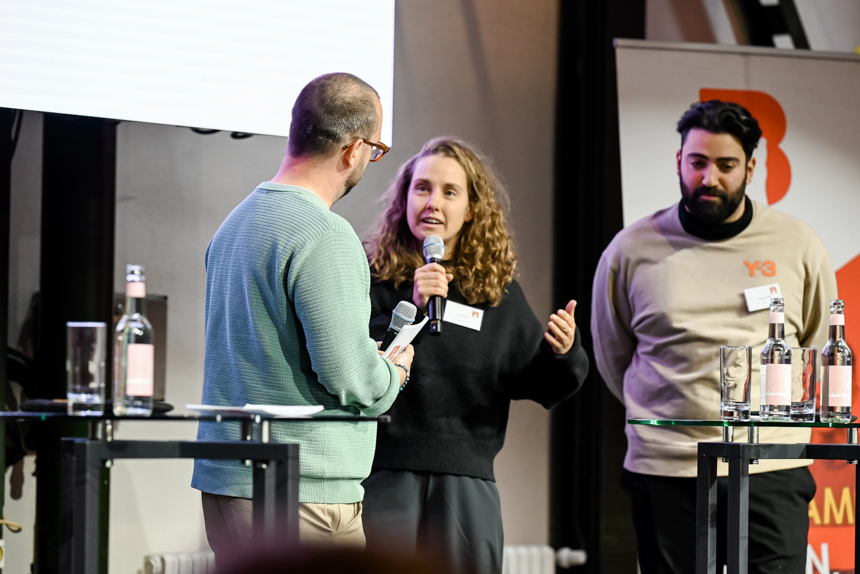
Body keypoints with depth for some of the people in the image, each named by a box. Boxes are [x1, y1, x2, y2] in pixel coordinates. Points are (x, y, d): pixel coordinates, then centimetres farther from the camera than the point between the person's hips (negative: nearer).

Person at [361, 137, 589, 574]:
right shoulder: (372, 275, 0)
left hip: (465, 484, 3)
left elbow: (534, 384, 13)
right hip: (383, 473, -3)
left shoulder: (497, 291, 10)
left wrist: (563, 355, -8)